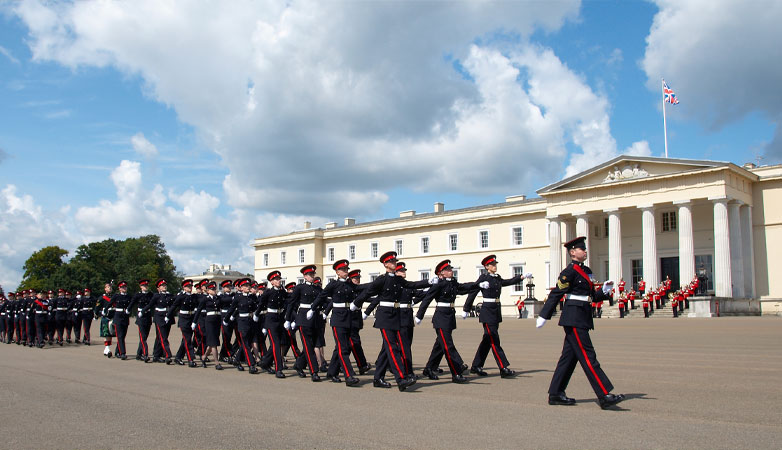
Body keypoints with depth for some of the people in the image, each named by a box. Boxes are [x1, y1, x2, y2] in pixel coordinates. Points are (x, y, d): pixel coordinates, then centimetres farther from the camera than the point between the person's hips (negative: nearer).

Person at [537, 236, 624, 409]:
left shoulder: (586, 271, 16)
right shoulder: (570, 271, -11)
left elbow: (592, 295, 19)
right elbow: (555, 293, -11)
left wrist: (604, 290, -1)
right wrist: (544, 316, -11)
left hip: (582, 317, 10)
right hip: (574, 318, -10)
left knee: (569, 356, 11)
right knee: (587, 356, -9)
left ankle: (555, 394, 17)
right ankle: (605, 396, -8)